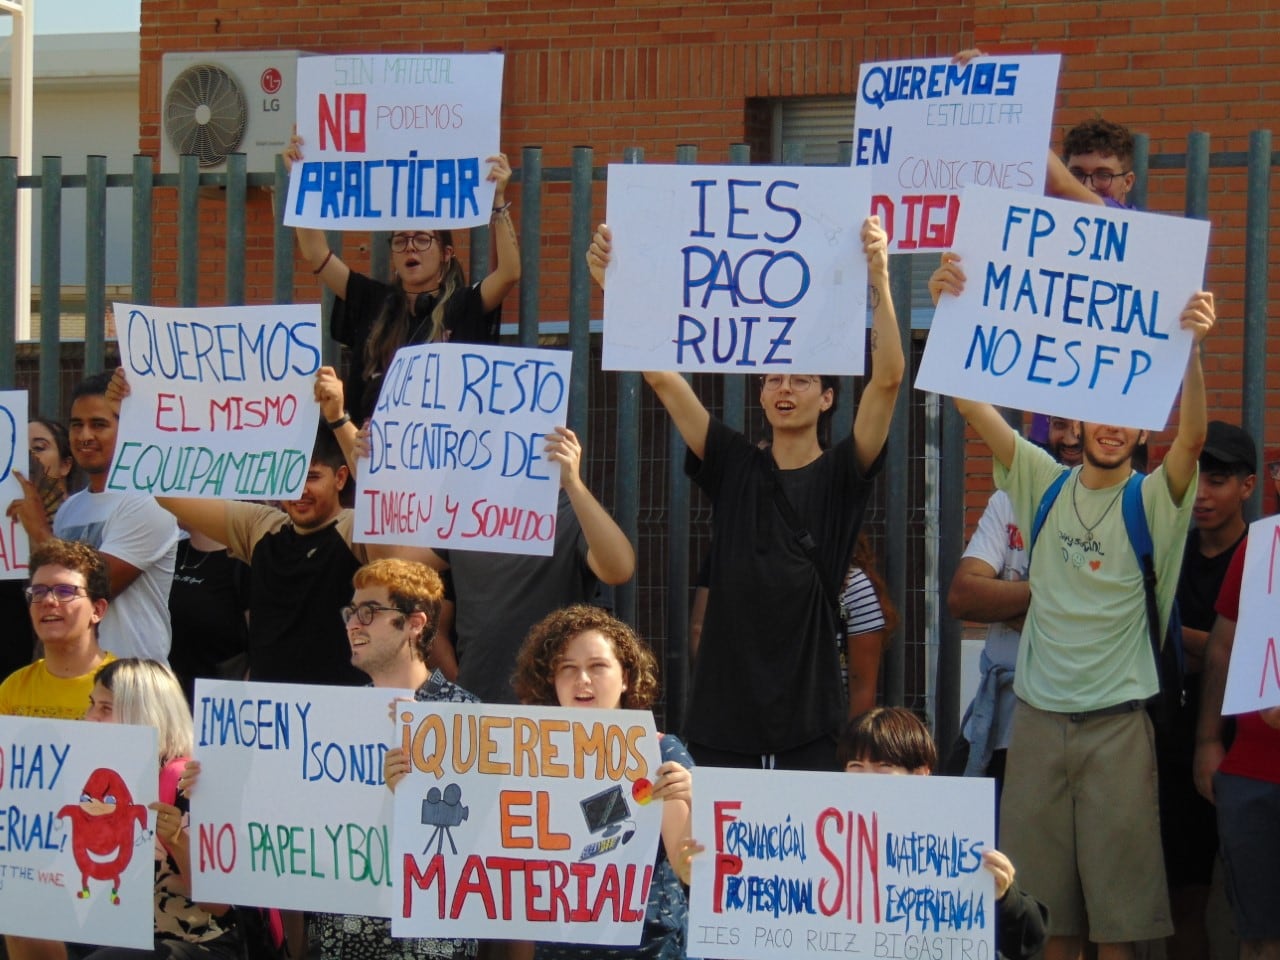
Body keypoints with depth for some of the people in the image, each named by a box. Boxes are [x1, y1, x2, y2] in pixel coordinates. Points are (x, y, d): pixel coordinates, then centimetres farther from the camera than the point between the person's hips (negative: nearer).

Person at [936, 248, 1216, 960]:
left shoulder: (1150, 502, -3)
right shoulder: (1045, 483, 5)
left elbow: (1192, 437, -22)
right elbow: (973, 406, -3)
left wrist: (1191, 349, -39)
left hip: (1117, 722, -3)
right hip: (1039, 714, 3)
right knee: (1043, 902, 9)